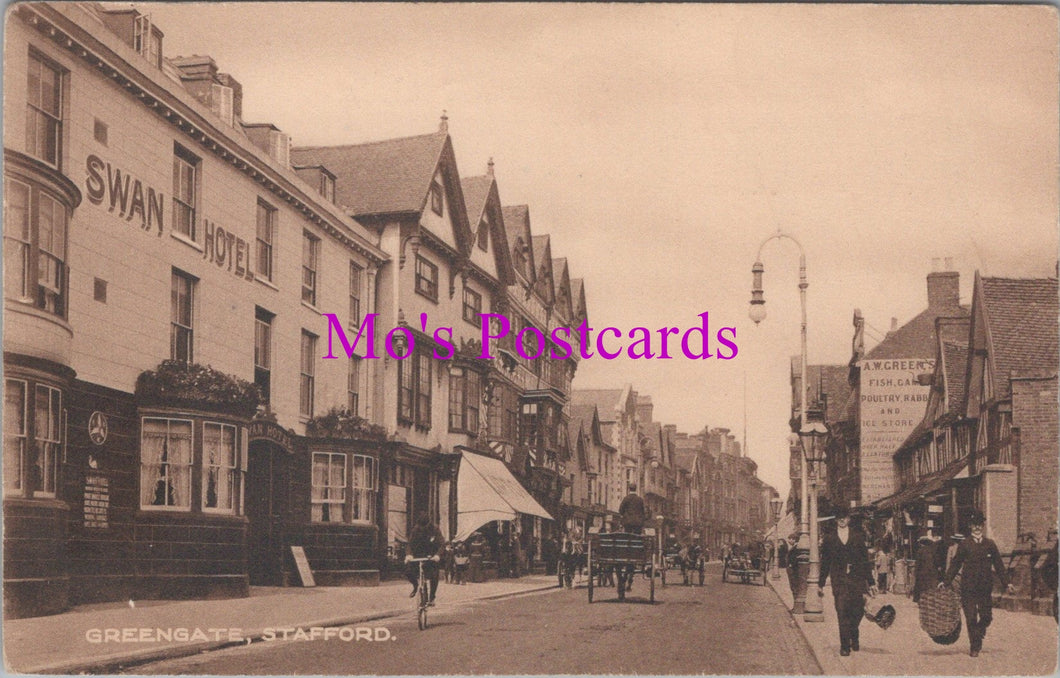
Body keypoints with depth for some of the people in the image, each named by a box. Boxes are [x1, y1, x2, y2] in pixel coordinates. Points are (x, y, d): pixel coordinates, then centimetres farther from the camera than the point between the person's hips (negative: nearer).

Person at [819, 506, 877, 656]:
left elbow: (865, 559, 10)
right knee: (842, 613, -8)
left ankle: (854, 637, 29)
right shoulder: (830, 539, 10)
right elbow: (825, 563, 13)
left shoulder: (858, 536, 10)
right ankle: (845, 646, -4)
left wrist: (870, 582, 6)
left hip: (857, 578, 1)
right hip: (839, 580, -1)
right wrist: (821, 584, 10)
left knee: (858, 611, 1)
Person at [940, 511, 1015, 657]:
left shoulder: (990, 544, 9)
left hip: (985, 587, 2)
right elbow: (955, 564, 3)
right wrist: (946, 582, -4)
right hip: (968, 588, -2)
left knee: (986, 617, 3)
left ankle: (977, 639, 30)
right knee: (971, 619, -3)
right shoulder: (964, 545, 2)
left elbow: (999, 565, 12)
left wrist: (1006, 583, 6)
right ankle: (974, 647, 7)